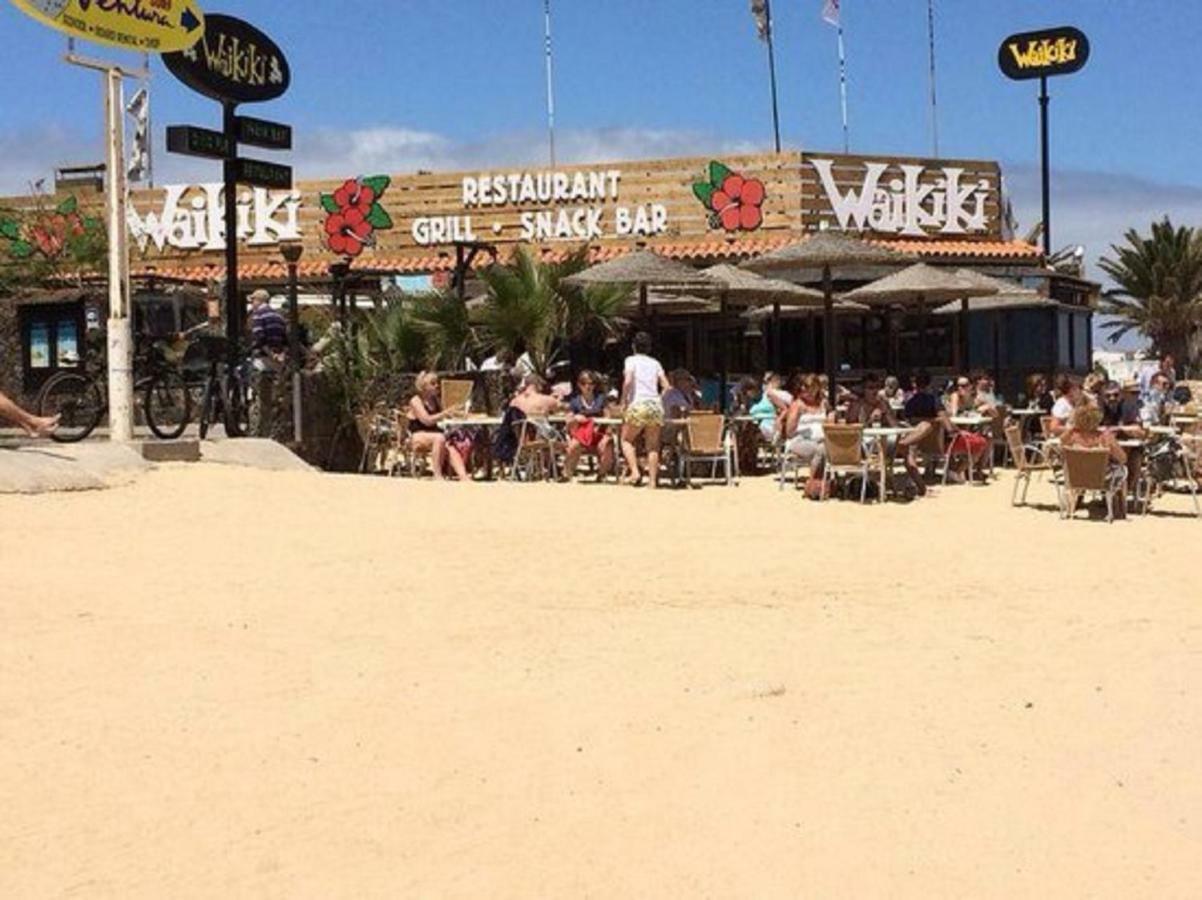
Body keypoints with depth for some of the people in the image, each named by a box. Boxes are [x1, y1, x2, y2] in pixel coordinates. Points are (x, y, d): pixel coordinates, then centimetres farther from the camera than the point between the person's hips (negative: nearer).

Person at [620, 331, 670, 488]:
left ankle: (635, 472, -6)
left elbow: (628, 381, -12)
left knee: (626, 439, 11)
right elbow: (666, 386, 9)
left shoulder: (631, 360, 3)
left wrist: (624, 401, -3)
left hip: (638, 404, -4)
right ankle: (652, 480, 0)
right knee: (652, 446, 7)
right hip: (656, 405, 4)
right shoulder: (655, 363, 16)